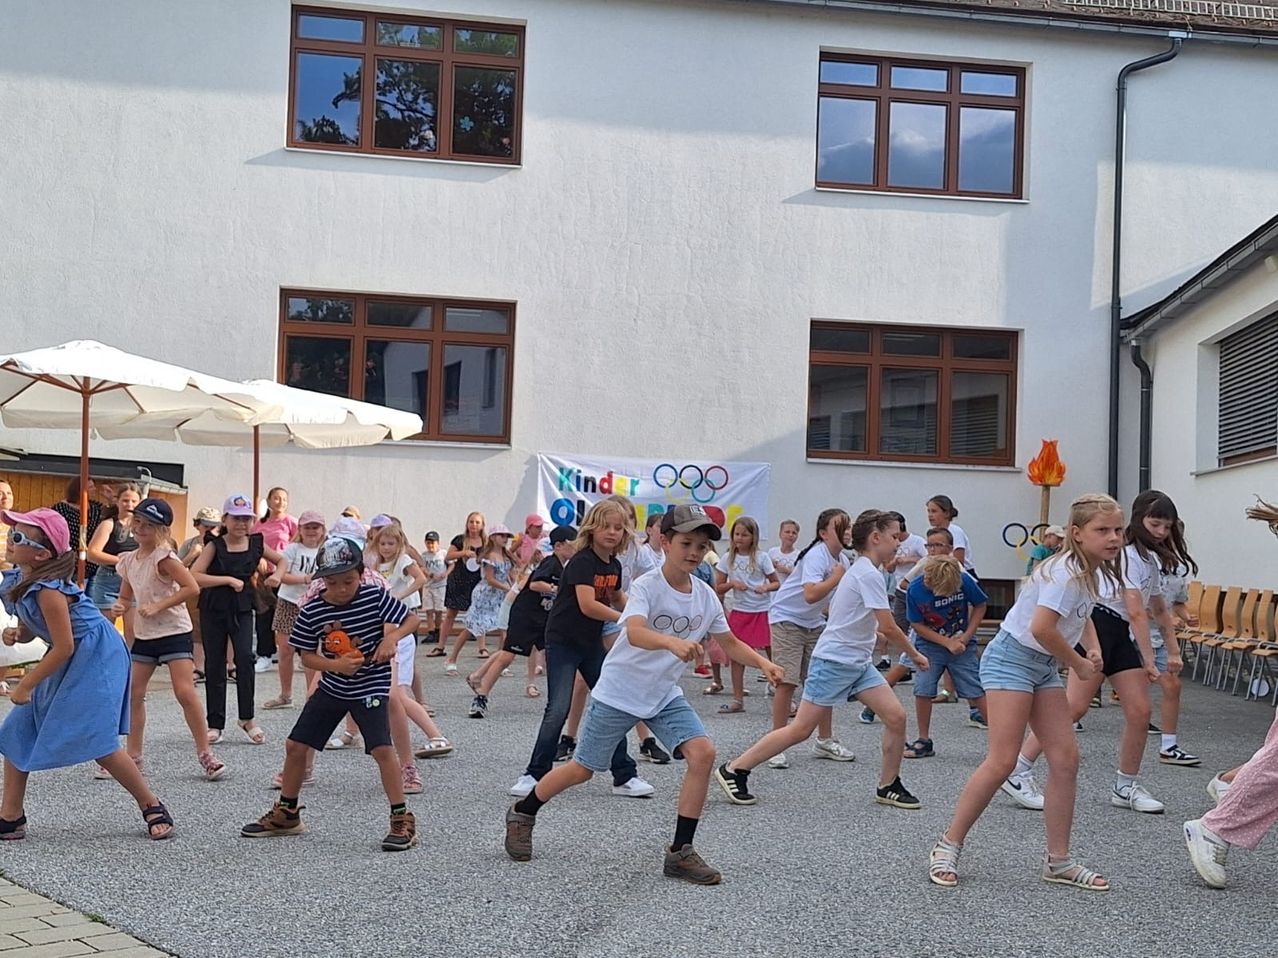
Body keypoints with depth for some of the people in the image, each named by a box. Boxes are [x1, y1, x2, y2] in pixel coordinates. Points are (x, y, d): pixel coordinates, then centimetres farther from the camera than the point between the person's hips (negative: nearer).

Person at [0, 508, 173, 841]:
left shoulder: (47, 590, -26)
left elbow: (63, 647, -22)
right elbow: (32, 629, 13)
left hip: (95, 657, -10)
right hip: (68, 662, 10)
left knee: (95, 739, -13)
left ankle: (153, 807, 1)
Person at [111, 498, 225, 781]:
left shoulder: (164, 556, -13)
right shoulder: (129, 560, 7)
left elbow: (192, 588, -22)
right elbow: (126, 595, 20)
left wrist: (157, 606, -23)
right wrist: (120, 606, -4)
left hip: (174, 632, -7)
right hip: (144, 635, 7)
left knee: (185, 692, -13)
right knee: (134, 693, 7)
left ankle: (205, 754, -4)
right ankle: (133, 756, 20)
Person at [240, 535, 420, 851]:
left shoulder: (376, 596, -14)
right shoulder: (312, 611, -9)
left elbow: (412, 620, -7)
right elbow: (307, 656, -2)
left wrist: (392, 637, -26)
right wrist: (337, 664, -20)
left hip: (370, 686, -4)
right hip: (331, 688, 4)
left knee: (382, 748, -19)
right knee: (295, 745, 7)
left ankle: (402, 820, -6)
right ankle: (285, 814, 28)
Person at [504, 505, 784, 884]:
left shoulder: (706, 596, -3)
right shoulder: (646, 586, -21)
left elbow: (729, 642, 9)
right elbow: (635, 632, -39)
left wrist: (761, 662, -10)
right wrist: (672, 642, -59)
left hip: (665, 696, 5)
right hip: (618, 693, -5)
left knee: (703, 753, -15)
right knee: (582, 769, 6)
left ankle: (680, 852, -5)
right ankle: (522, 813, 33)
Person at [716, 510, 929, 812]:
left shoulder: (860, 570, 13)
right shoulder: (869, 574, -17)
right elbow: (888, 628, -18)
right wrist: (916, 655, -4)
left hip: (859, 662, 9)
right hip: (833, 660, -9)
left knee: (896, 717, -1)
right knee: (801, 729, -6)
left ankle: (888, 787, 13)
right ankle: (733, 770, 3)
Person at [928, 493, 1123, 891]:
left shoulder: (1094, 572, 7)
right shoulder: (1066, 572, -22)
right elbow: (1042, 628, -31)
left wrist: (1093, 648, 6)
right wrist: (1079, 664, -14)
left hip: (1044, 666, 9)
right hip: (1011, 659, -9)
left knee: (1066, 759, 2)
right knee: (1002, 761, -13)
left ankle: (1058, 861, 10)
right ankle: (947, 846, 0)